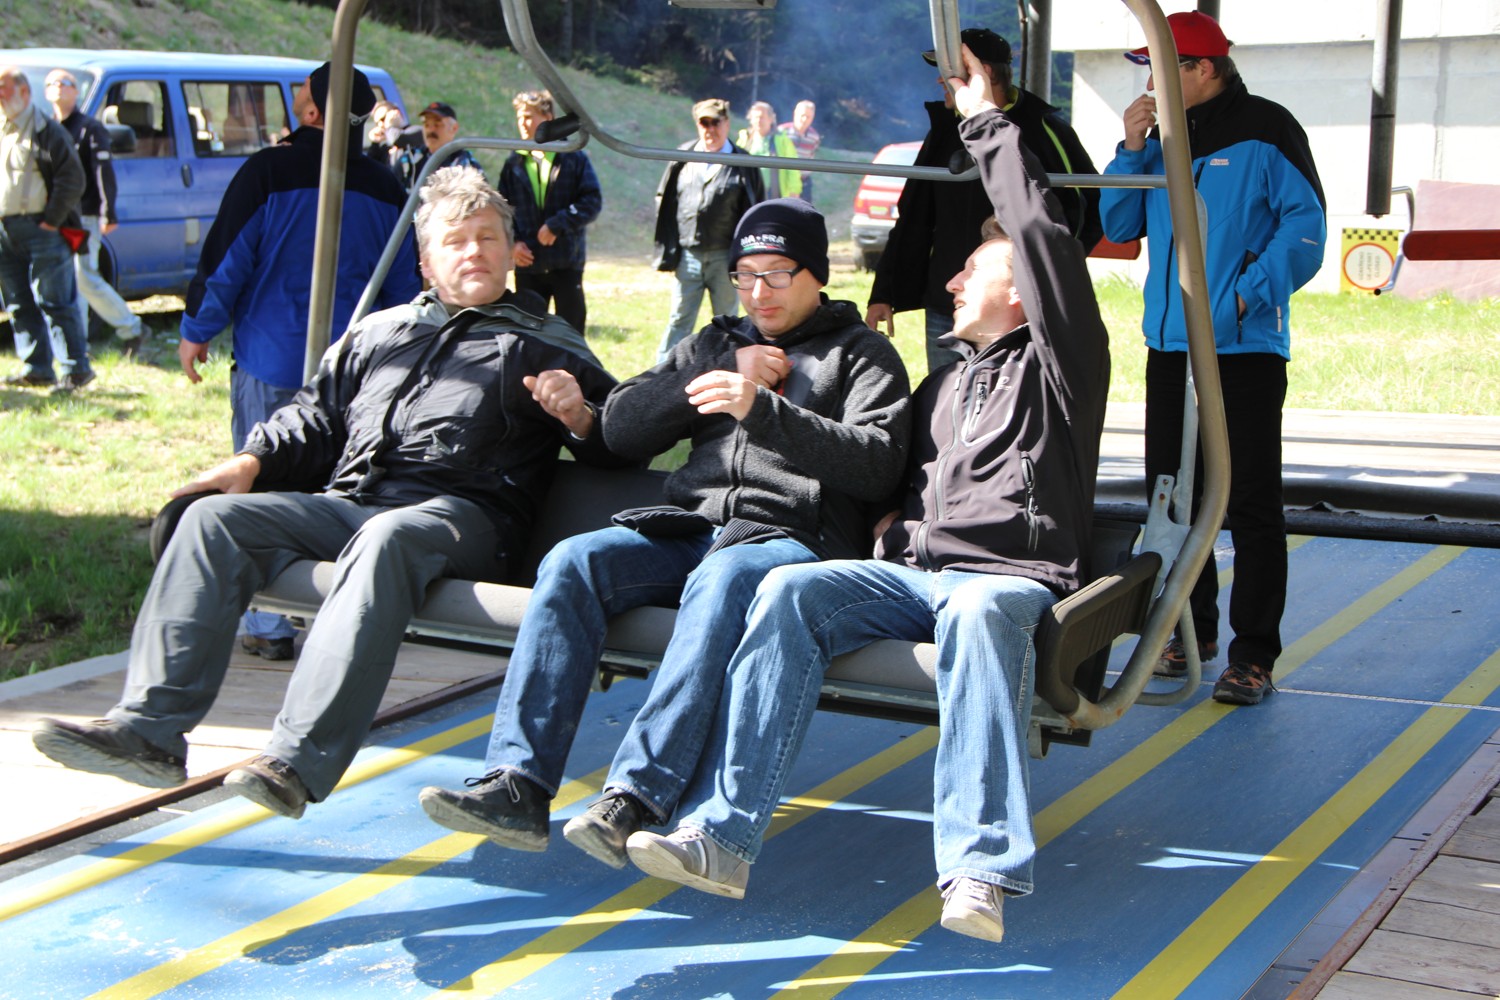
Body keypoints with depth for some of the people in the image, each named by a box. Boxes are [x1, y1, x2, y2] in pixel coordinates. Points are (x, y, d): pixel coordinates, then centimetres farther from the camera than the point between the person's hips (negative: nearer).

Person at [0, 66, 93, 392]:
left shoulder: (47, 131, -6)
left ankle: (76, 368, -4)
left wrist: (52, 221, -14)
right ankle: (36, 366, 16)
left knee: (53, 301, -9)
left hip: (41, 228, -8)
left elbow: (72, 179, -11)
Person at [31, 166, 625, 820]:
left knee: (386, 539, -40)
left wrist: (579, 417, -9)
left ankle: (298, 761, -49)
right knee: (214, 518, -17)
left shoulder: (541, 346, 19)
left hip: (460, 513, -5)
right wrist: (253, 459, 14)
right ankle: (150, 728, -25)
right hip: (348, 502, 5)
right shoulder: (377, 333, 31)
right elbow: (315, 417, 32)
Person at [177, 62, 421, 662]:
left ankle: (270, 628, 4)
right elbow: (406, 287, 12)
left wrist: (196, 330, 4)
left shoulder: (268, 172, -9)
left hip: (273, 360, -4)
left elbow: (225, 260, -7)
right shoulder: (386, 191, 5)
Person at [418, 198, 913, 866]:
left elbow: (878, 464, -4)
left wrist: (762, 408, -14)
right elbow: (620, 426, 18)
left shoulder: (861, 353, 16)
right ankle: (517, 784, -32)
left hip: (791, 537, -4)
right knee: (573, 561, -23)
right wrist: (718, 377, 5)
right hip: (692, 529, 5)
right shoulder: (716, 344, 30)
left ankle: (635, 800, -46)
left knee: (723, 577, -38)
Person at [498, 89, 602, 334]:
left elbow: (592, 201, -7)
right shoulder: (514, 163, 7)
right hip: (527, 263, 3)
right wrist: (512, 242, -7)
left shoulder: (574, 158, -2)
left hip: (567, 262, -3)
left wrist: (557, 224, -16)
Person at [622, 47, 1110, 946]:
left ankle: (981, 872, -48)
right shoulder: (947, 382, 30)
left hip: (1012, 576, -5)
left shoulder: (1056, 366, 9)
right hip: (913, 569, 6)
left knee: (978, 615, -42)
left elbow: (1044, 239, -3)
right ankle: (722, 834, -35)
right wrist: (894, 524, 13)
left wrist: (987, 122, 3)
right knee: (791, 589, -23)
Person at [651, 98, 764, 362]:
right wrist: (667, 251, 3)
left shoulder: (742, 164, -1)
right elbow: (665, 204, 9)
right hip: (688, 254, 2)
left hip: (725, 258, -2)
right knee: (679, 320, 5)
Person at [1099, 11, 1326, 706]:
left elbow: (1305, 225, -9)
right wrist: (1132, 151, -2)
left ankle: (1253, 655, 1)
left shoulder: (1266, 132, -6)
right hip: (1169, 345, 7)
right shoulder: (1162, 138, 12)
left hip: (1245, 349, -7)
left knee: (1250, 503, -4)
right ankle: (1191, 630, 27)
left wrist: (1244, 297, -16)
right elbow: (1118, 226, 10)